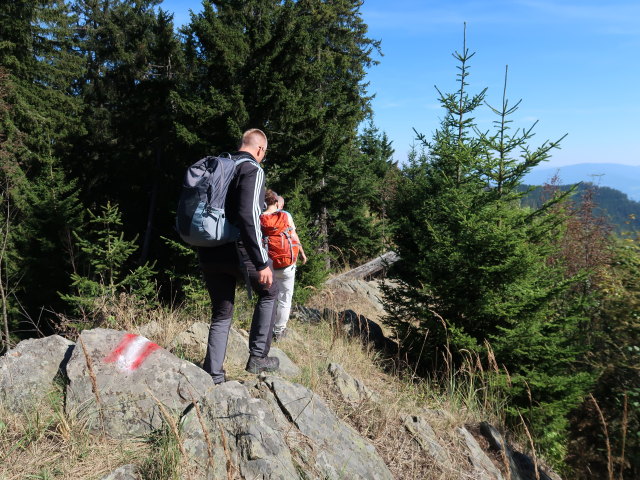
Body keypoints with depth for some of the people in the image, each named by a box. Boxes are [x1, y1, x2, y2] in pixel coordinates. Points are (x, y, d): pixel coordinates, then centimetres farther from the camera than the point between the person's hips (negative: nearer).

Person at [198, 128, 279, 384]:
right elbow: (248, 217, -22)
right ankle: (257, 357, 18)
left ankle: (213, 376, 15)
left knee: (221, 314, 17)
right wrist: (261, 263, -22)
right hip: (238, 250, -7)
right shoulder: (252, 170, -8)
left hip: (209, 254, 7)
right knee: (268, 292, 19)